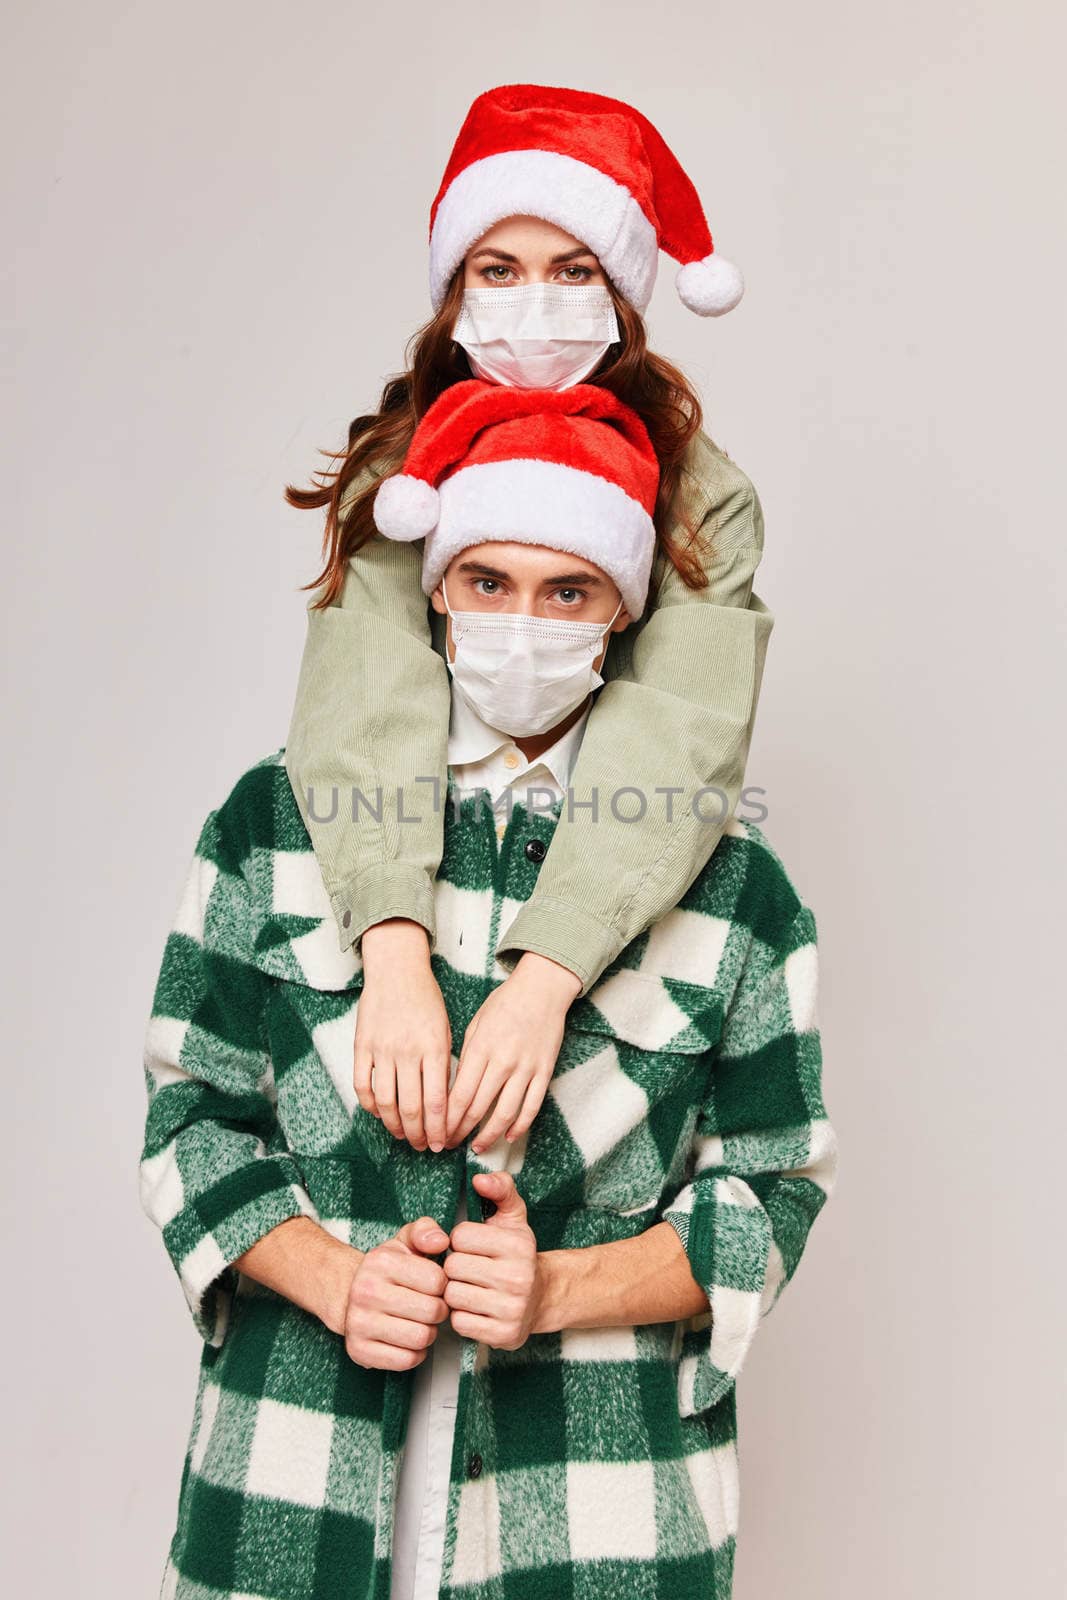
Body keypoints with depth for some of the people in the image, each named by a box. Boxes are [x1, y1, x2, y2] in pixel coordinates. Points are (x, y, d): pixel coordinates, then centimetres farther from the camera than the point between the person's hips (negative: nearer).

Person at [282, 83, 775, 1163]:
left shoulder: (701, 496, -9)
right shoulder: (396, 472, -5)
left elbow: (677, 746, -23)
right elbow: (365, 706, -21)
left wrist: (543, 978, -37)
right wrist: (396, 954, -37)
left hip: (616, 925, 0)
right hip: (424, 898, 1)